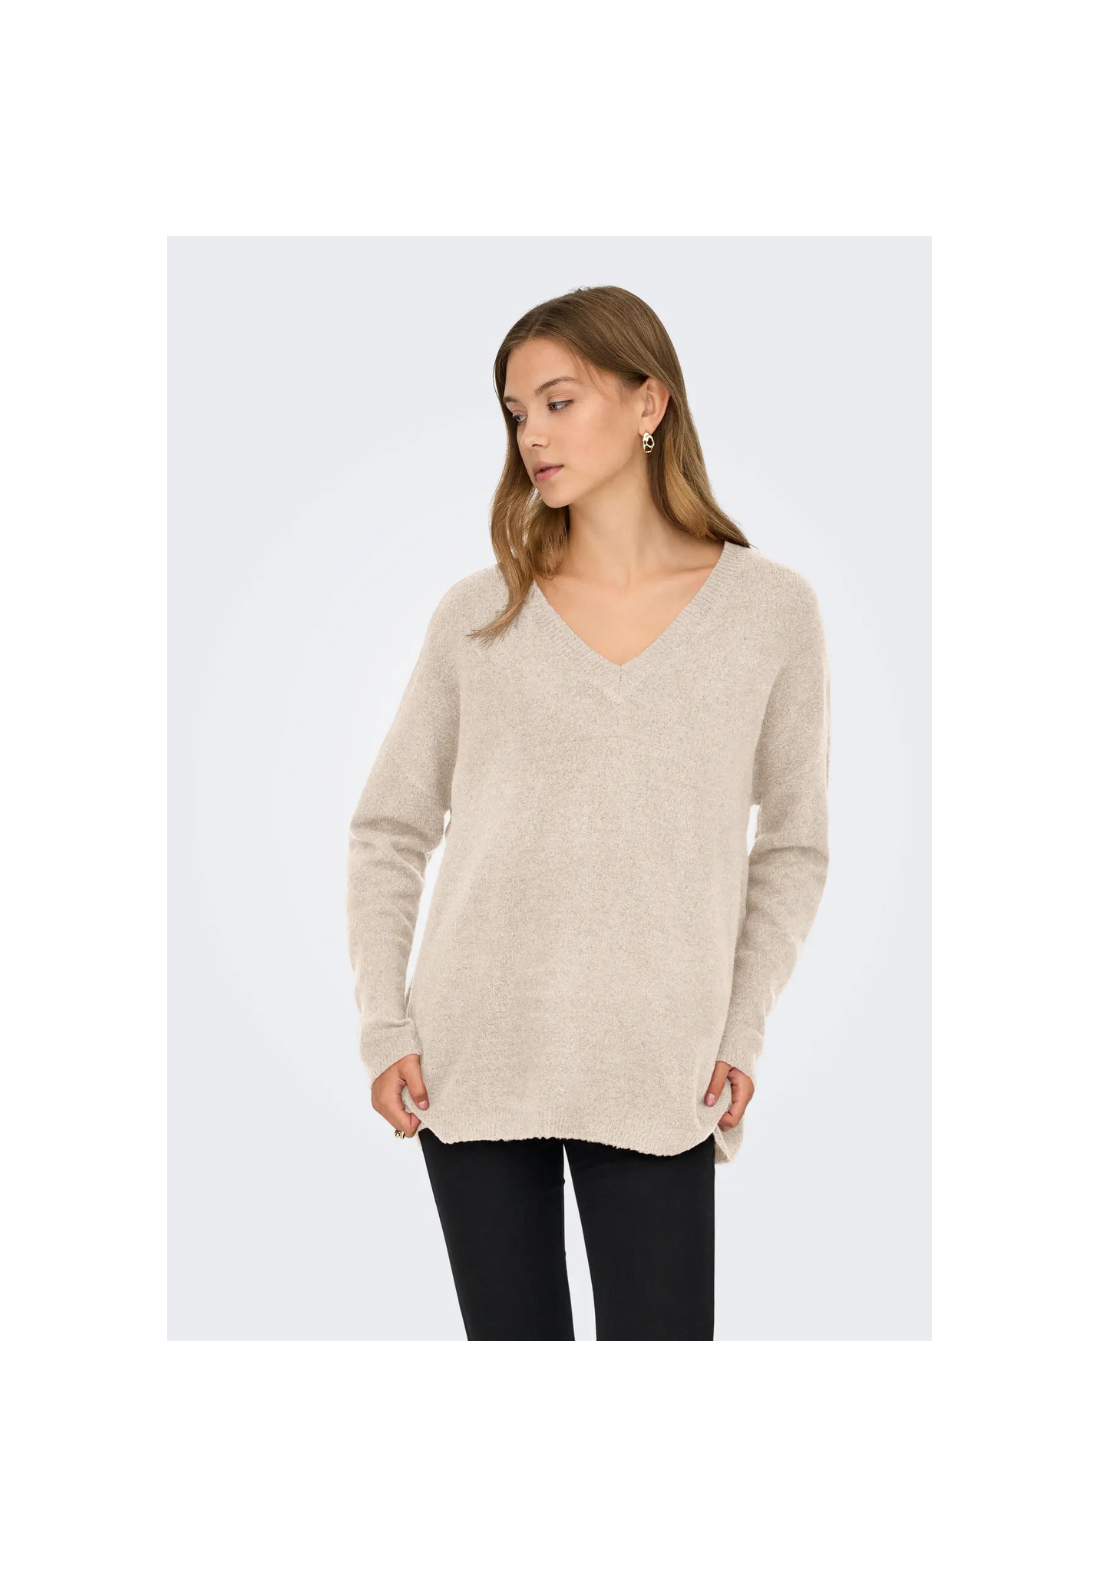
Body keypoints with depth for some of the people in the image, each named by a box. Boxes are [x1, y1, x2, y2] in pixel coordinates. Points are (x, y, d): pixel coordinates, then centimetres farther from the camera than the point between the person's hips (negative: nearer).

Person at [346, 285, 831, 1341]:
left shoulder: (772, 609, 0)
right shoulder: (479, 615, 3)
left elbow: (794, 843, 8)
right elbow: (386, 833, 8)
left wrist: (742, 1030, 0)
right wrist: (383, 1026, -1)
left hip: (657, 1081, -1)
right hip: (473, 1062, 1)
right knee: (512, 1336, 10)